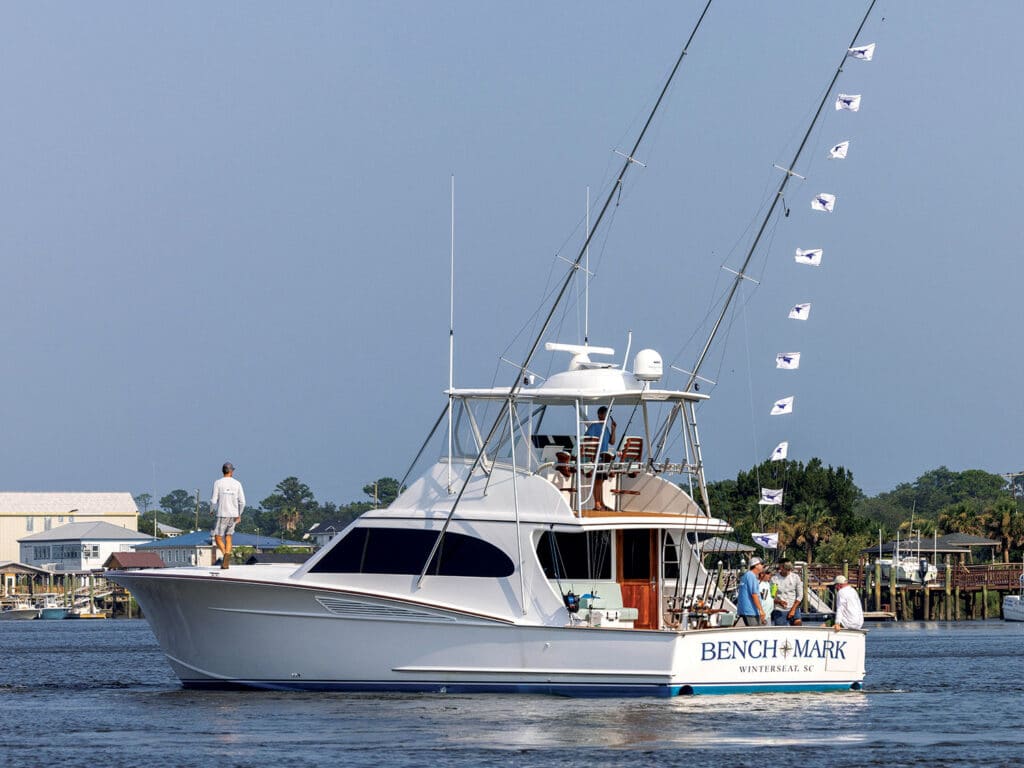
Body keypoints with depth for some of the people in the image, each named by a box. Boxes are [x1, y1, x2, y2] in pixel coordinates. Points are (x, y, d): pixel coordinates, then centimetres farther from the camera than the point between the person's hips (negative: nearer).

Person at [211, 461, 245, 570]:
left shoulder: (218, 483, -6)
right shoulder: (237, 484, 2)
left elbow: (213, 501, -9)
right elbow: (242, 502, 0)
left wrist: (211, 510, 11)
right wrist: (239, 514, 14)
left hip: (221, 515, -3)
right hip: (233, 515, 3)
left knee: (218, 538, 3)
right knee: (228, 536, 14)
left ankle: (225, 554, -26)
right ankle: (225, 563, 6)